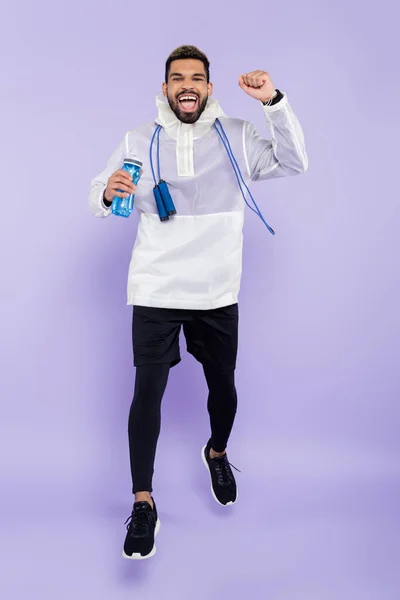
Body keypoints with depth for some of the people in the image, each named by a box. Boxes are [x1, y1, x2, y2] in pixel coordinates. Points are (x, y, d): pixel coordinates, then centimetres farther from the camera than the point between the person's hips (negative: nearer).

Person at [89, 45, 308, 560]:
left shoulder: (236, 137, 2)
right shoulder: (138, 141, 1)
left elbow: (294, 163, -6)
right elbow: (99, 200, 2)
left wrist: (274, 102, -17)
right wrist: (108, 193, -23)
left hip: (217, 292, 2)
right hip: (156, 290, -1)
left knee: (223, 386, 14)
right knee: (148, 390, -6)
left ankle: (217, 453, 45)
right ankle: (143, 504, 6)